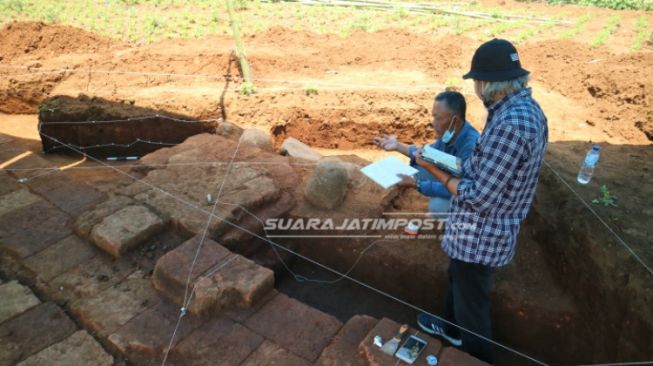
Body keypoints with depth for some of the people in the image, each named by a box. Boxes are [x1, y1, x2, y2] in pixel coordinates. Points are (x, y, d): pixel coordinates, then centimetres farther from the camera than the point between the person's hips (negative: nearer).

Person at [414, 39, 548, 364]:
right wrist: (461, 165, 2)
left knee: (472, 303, 14)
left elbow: (480, 198, -29)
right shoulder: (527, 107, 1)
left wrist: (435, 169, -18)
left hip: (479, 236, -10)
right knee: (457, 281, 31)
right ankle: (452, 329, 57)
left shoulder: (509, 123, -32)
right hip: (485, 230, 10)